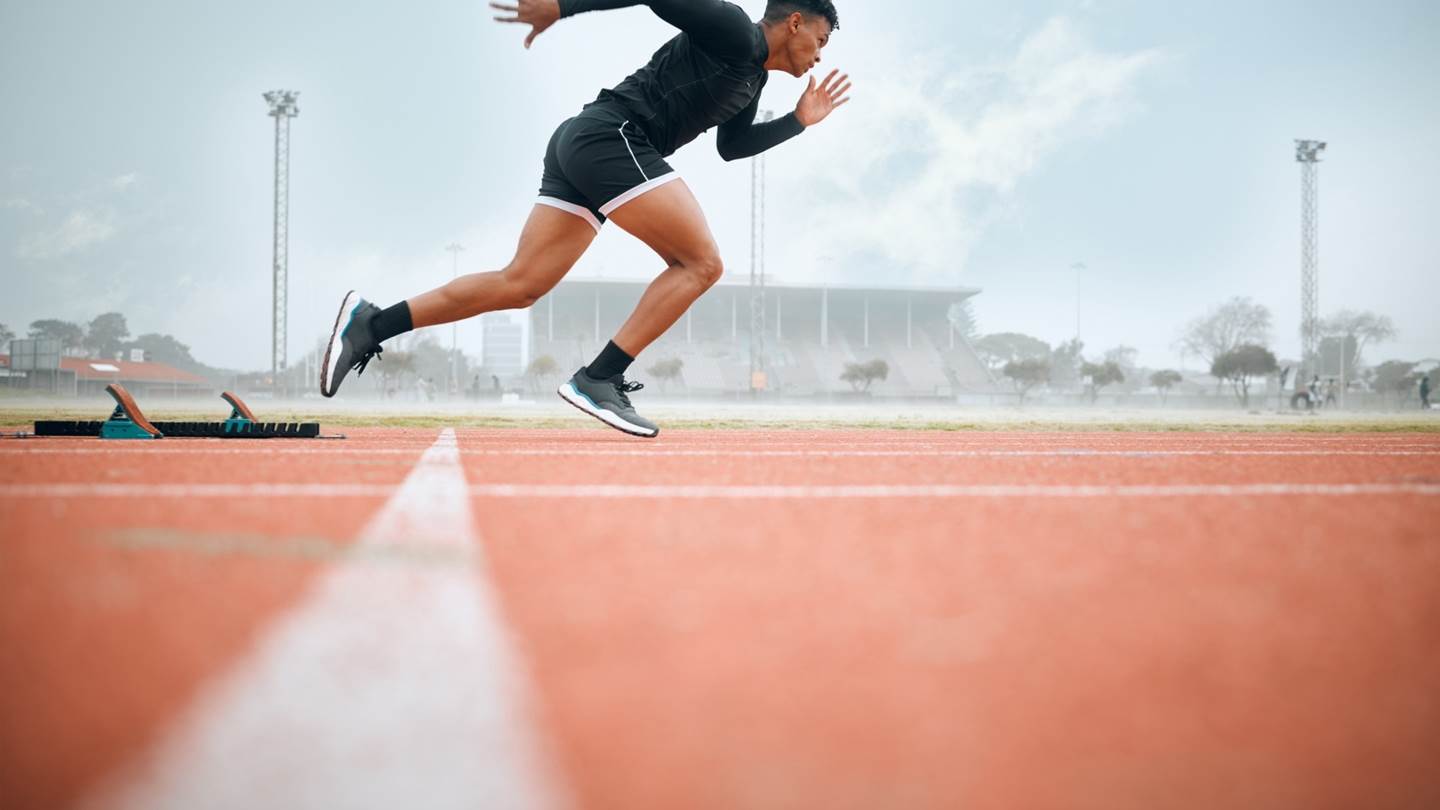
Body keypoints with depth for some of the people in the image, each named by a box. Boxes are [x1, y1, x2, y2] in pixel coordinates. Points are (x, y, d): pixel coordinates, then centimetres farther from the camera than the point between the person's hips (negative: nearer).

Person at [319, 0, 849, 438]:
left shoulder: (753, 78, 26)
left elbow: (730, 146, 40)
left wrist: (800, 120, 33)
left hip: (579, 144, 10)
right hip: (612, 136, -10)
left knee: (519, 285, 2)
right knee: (700, 263, -10)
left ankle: (371, 325, -2)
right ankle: (597, 380, -17)